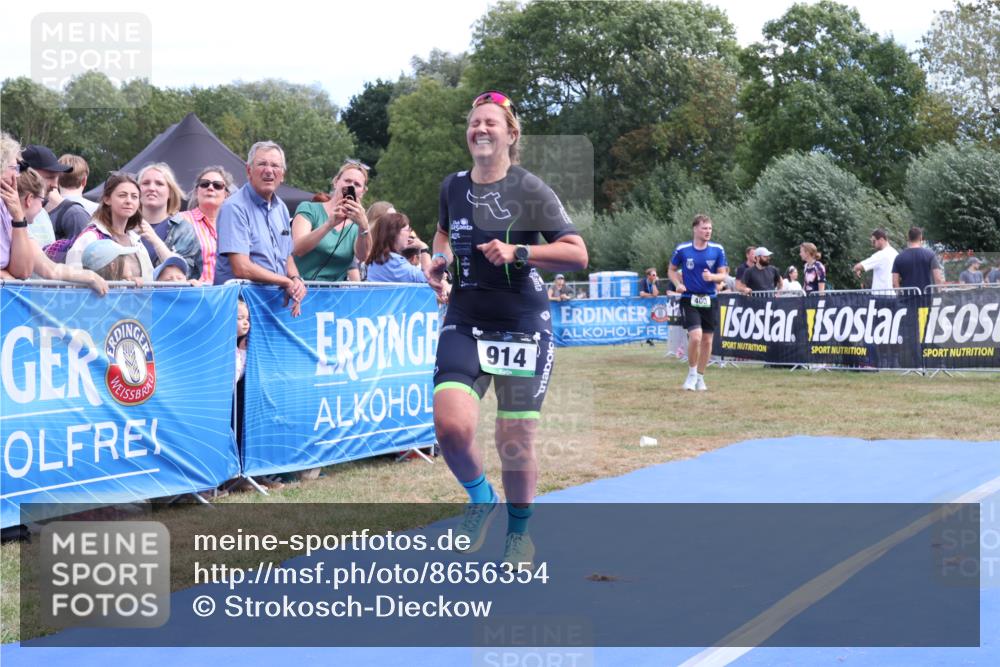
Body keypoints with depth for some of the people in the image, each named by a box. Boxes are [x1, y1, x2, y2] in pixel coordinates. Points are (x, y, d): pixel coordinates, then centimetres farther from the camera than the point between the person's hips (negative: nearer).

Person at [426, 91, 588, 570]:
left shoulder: (530, 190, -6)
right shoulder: (453, 187, 7)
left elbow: (577, 254, -11)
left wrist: (518, 253, -22)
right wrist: (440, 258, 8)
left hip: (523, 328, -3)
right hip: (465, 325, 3)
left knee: (516, 441, 1)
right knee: (451, 425, -18)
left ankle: (519, 530, 27)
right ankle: (480, 498, 13)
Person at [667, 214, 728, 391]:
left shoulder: (717, 250, -1)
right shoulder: (682, 250, -4)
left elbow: (723, 275, 4)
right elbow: (671, 270, 11)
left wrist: (712, 277, -18)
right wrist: (678, 284, -8)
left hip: (710, 300, 3)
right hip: (689, 299, -3)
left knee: (707, 340, 6)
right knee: (695, 336, -18)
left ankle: (700, 377, 23)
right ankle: (691, 374, 3)